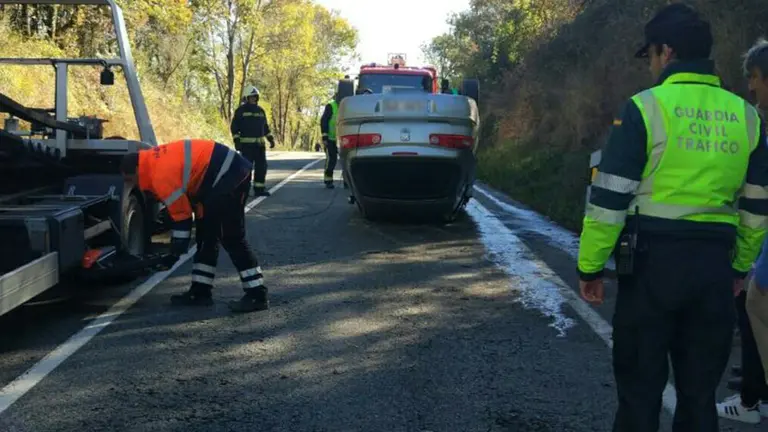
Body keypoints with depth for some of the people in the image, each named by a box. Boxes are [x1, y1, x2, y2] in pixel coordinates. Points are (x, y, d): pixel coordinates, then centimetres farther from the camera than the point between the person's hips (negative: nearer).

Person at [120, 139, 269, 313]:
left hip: (230, 176, -11)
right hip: (226, 172, 11)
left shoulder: (161, 175, -18)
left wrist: (175, 253, -2)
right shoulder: (154, 159, 11)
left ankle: (257, 295, -8)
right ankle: (200, 291, 20)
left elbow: (182, 215, -11)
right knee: (206, 233, 14)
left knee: (231, 237, -11)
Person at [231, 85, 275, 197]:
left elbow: (265, 127, 19)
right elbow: (234, 127, -4)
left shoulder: (260, 110, 14)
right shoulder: (241, 110, -3)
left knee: (261, 166, 3)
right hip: (246, 144, -5)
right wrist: (236, 141, -12)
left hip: (259, 144, 6)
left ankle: (259, 189, 10)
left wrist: (271, 139, 11)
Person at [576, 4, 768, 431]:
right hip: (715, 264, 5)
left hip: (654, 260, -4)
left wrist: (590, 266, -2)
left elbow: (610, 197, -9)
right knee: (700, 389, 13)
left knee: (640, 386, 5)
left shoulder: (645, 107, -6)